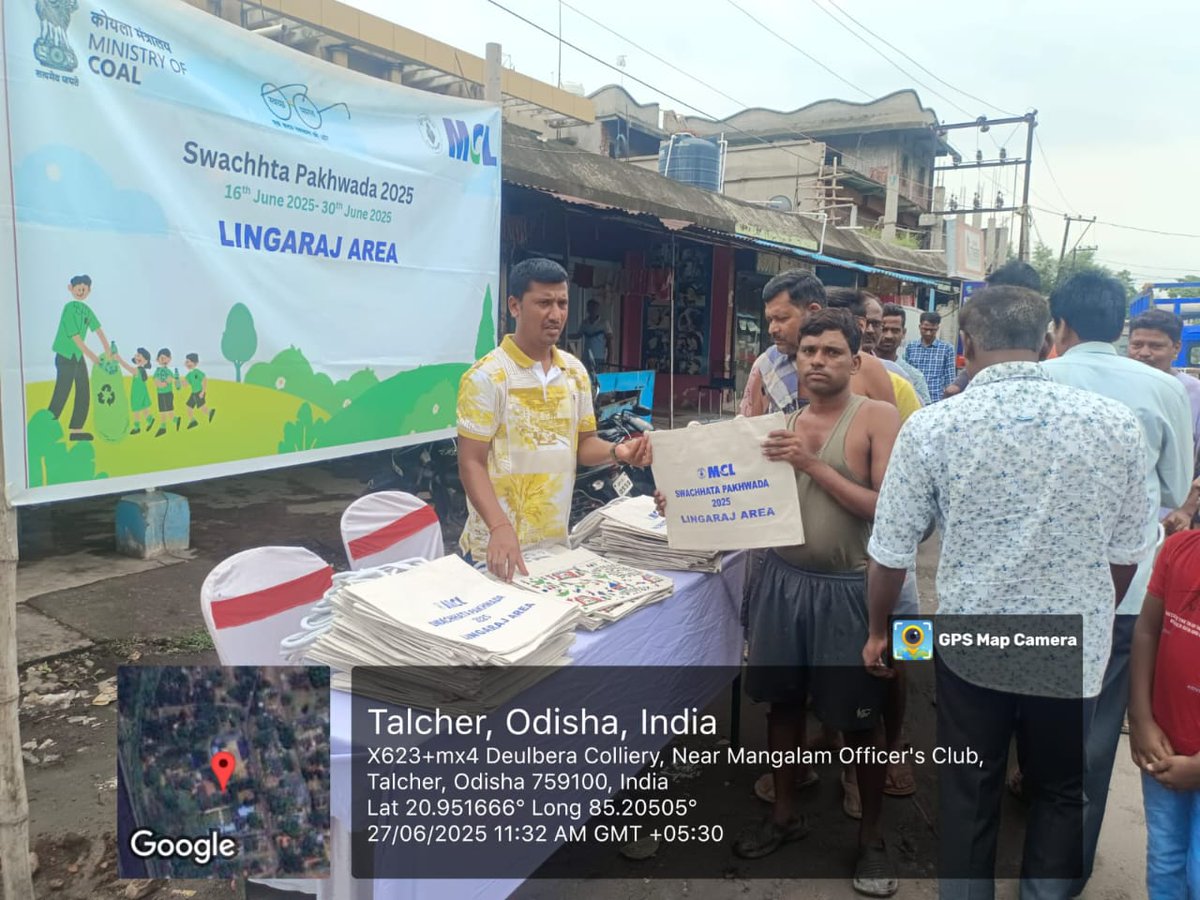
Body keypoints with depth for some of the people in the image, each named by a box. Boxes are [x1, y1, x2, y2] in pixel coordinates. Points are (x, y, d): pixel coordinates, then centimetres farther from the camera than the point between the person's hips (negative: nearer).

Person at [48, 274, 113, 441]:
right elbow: (75, 337, -18)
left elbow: (98, 330, 5)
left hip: (78, 357, 8)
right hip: (65, 357, -8)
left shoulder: (86, 309, 5)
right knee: (61, 396, -6)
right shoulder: (69, 308, -16)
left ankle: (75, 430, 15)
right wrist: (92, 356, -14)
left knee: (84, 394, 9)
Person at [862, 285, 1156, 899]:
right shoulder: (1116, 424, -8)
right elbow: (1127, 552, 2)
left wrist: (879, 631, 10)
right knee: (1061, 793, 24)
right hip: (1077, 654, 1)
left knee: (969, 798, 18)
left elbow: (890, 552, -7)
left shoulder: (932, 427, -13)